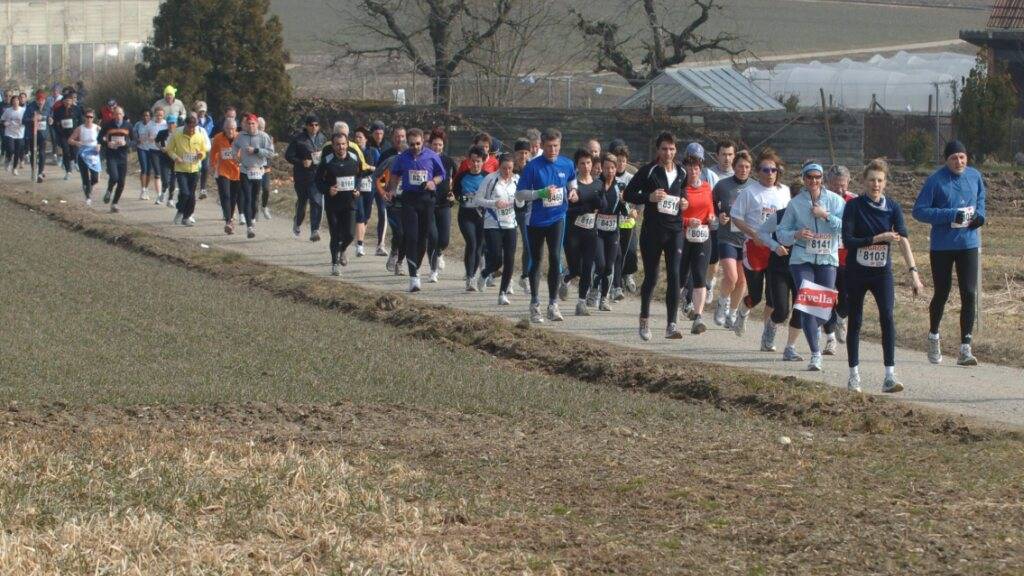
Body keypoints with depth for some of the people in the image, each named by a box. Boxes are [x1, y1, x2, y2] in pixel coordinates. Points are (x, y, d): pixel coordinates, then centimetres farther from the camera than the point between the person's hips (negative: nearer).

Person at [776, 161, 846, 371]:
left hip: (827, 259, 1)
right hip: (802, 260, -1)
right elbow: (781, 231, 5)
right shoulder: (795, 203, 4)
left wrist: (826, 216, -16)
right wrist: (796, 234, -15)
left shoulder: (835, 201, 2)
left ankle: (812, 329, 37)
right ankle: (815, 354, -8)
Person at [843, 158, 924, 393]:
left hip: (882, 271, 1)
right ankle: (854, 374, 21)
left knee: (887, 316, -16)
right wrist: (877, 238, -23)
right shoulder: (854, 206, -9)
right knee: (855, 321, 7)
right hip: (856, 272, 0)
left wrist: (913, 272, -22)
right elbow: (847, 241, -14)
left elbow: (903, 240, -13)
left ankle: (890, 376, -19)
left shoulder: (892, 207, -4)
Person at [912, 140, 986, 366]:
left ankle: (965, 349, -5)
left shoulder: (975, 176, 3)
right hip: (941, 247, -3)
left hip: (969, 244, 3)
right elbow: (919, 211, -12)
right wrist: (951, 215, -21)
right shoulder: (935, 180, -11)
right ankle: (933, 337, 33)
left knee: (969, 294, -6)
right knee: (942, 294, 8)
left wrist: (979, 215, 0)